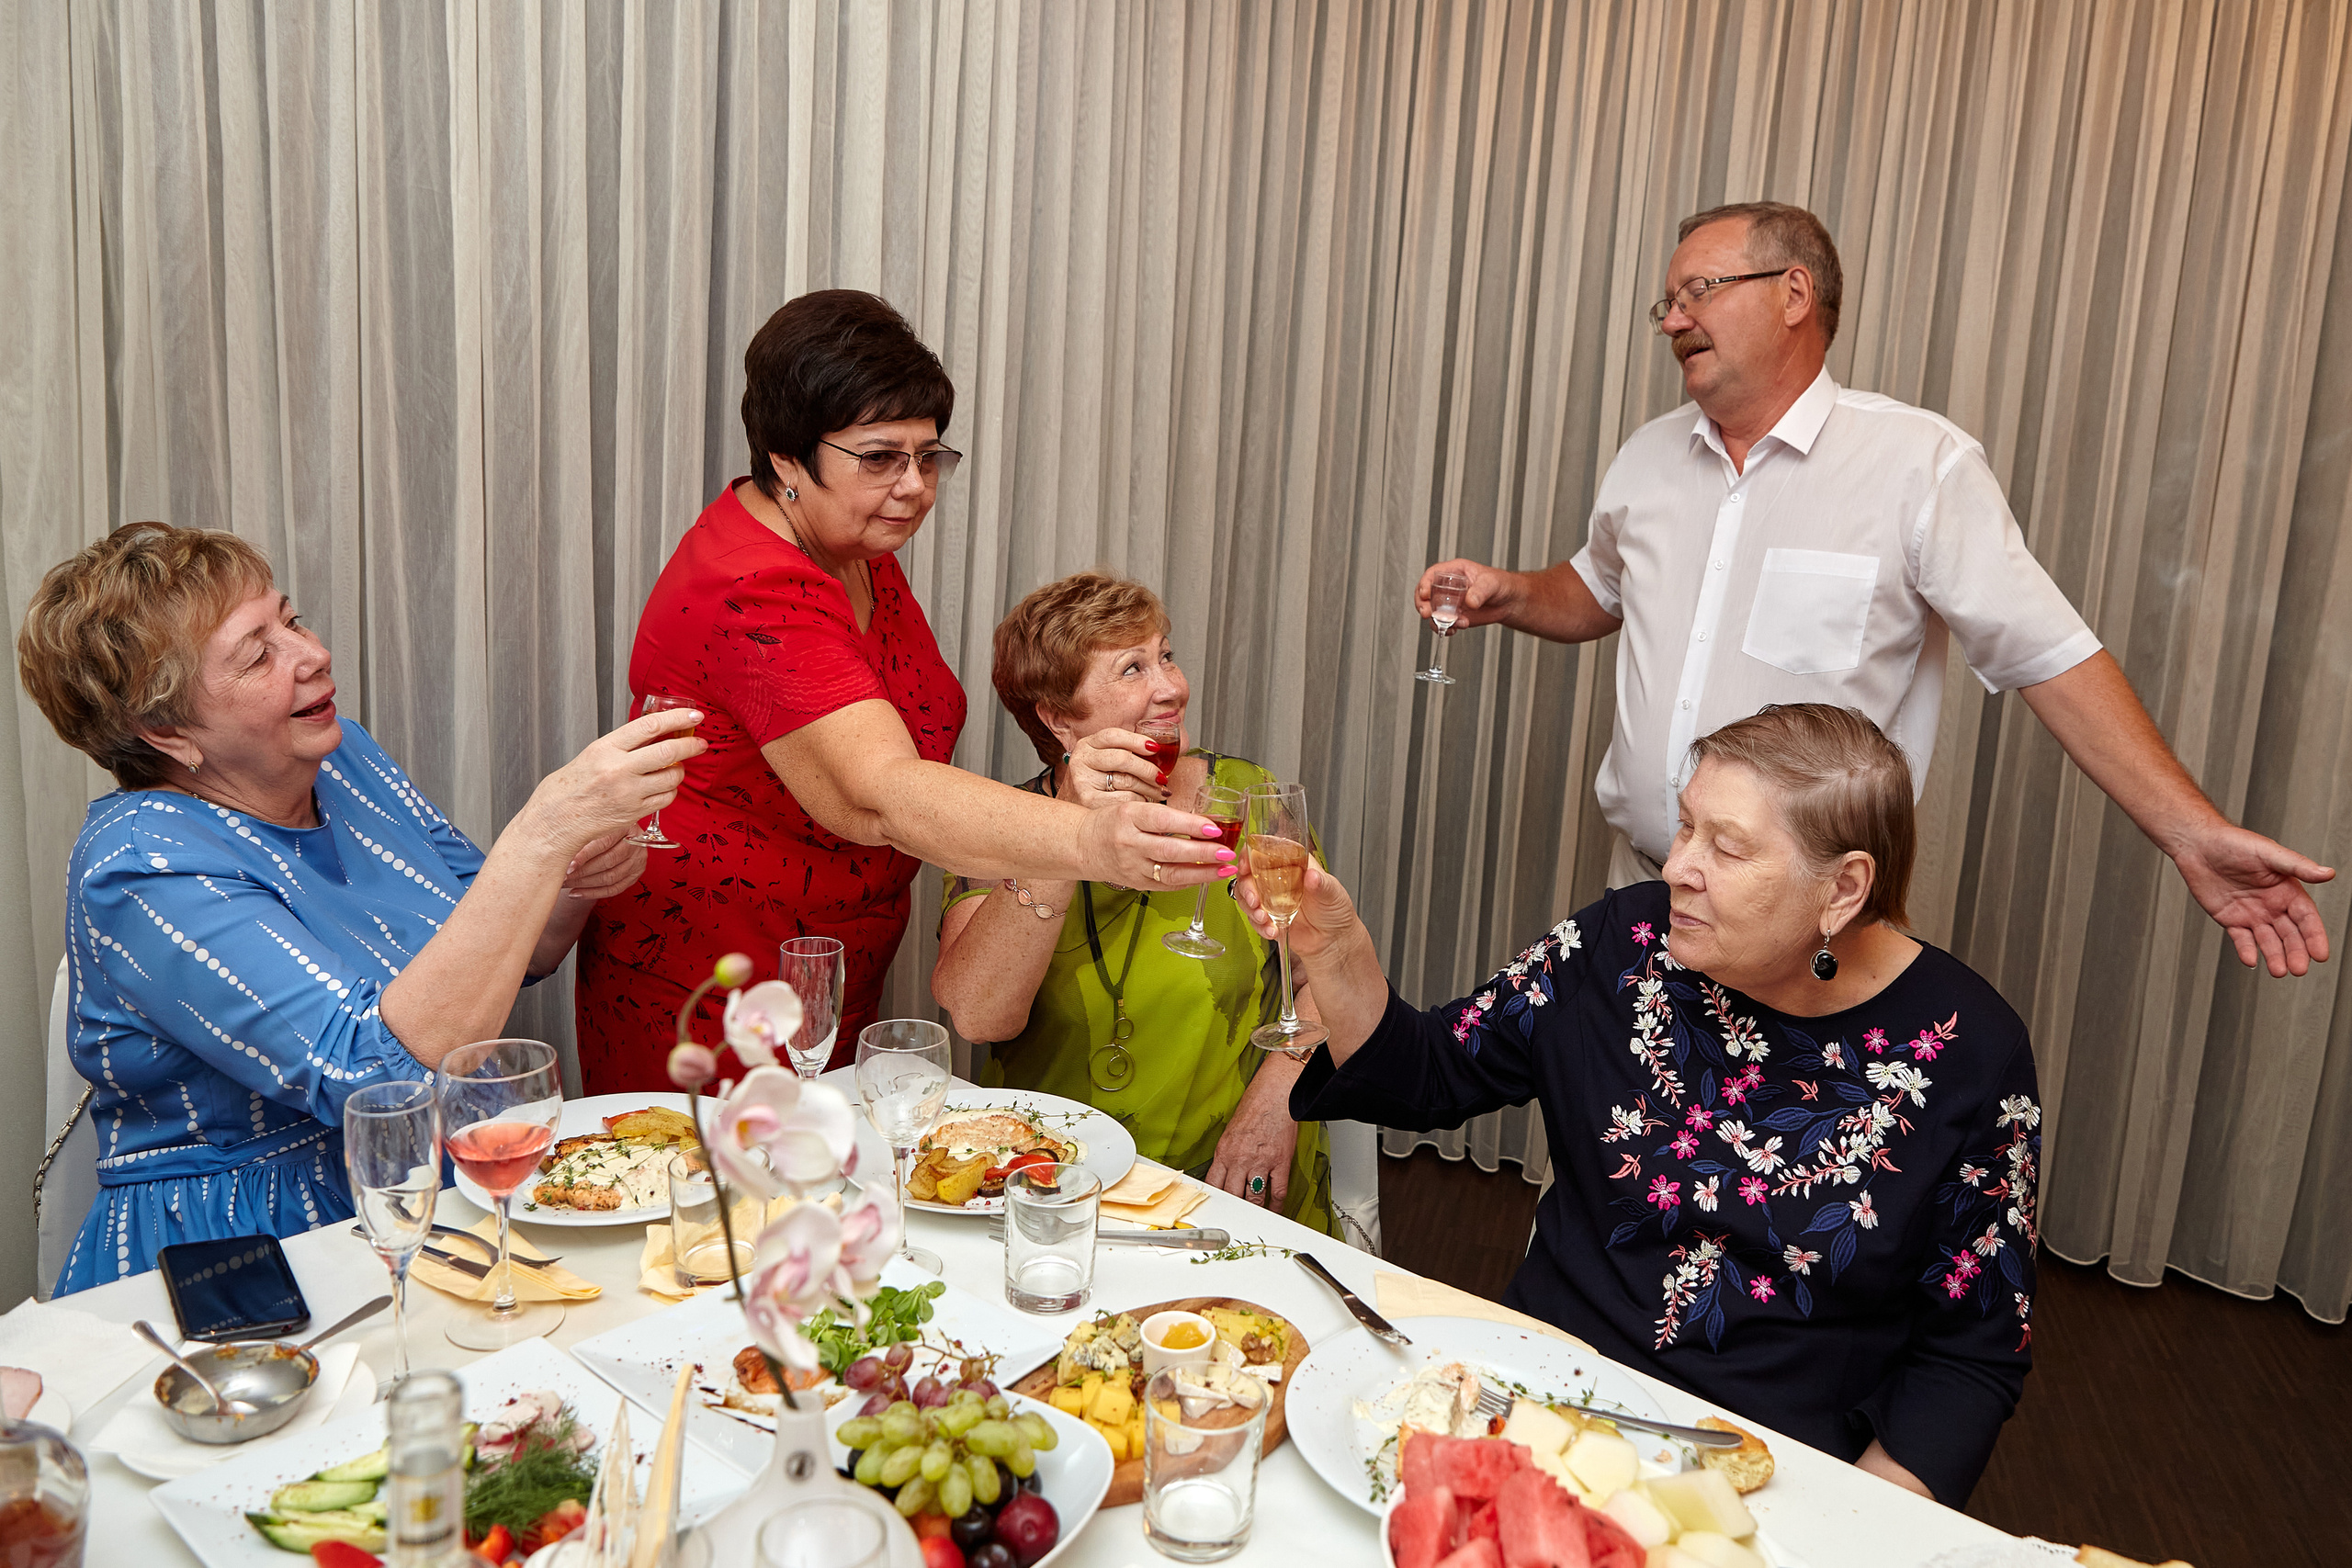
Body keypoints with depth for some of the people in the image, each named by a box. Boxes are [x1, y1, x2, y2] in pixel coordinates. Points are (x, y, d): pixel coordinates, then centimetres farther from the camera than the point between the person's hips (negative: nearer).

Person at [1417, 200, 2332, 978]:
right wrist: (1509, 596, 1)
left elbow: (2049, 656, -12)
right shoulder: (1648, 459, 7)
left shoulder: (1922, 465, -11)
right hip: (1642, 887, 5)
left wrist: (2194, 834, -17)